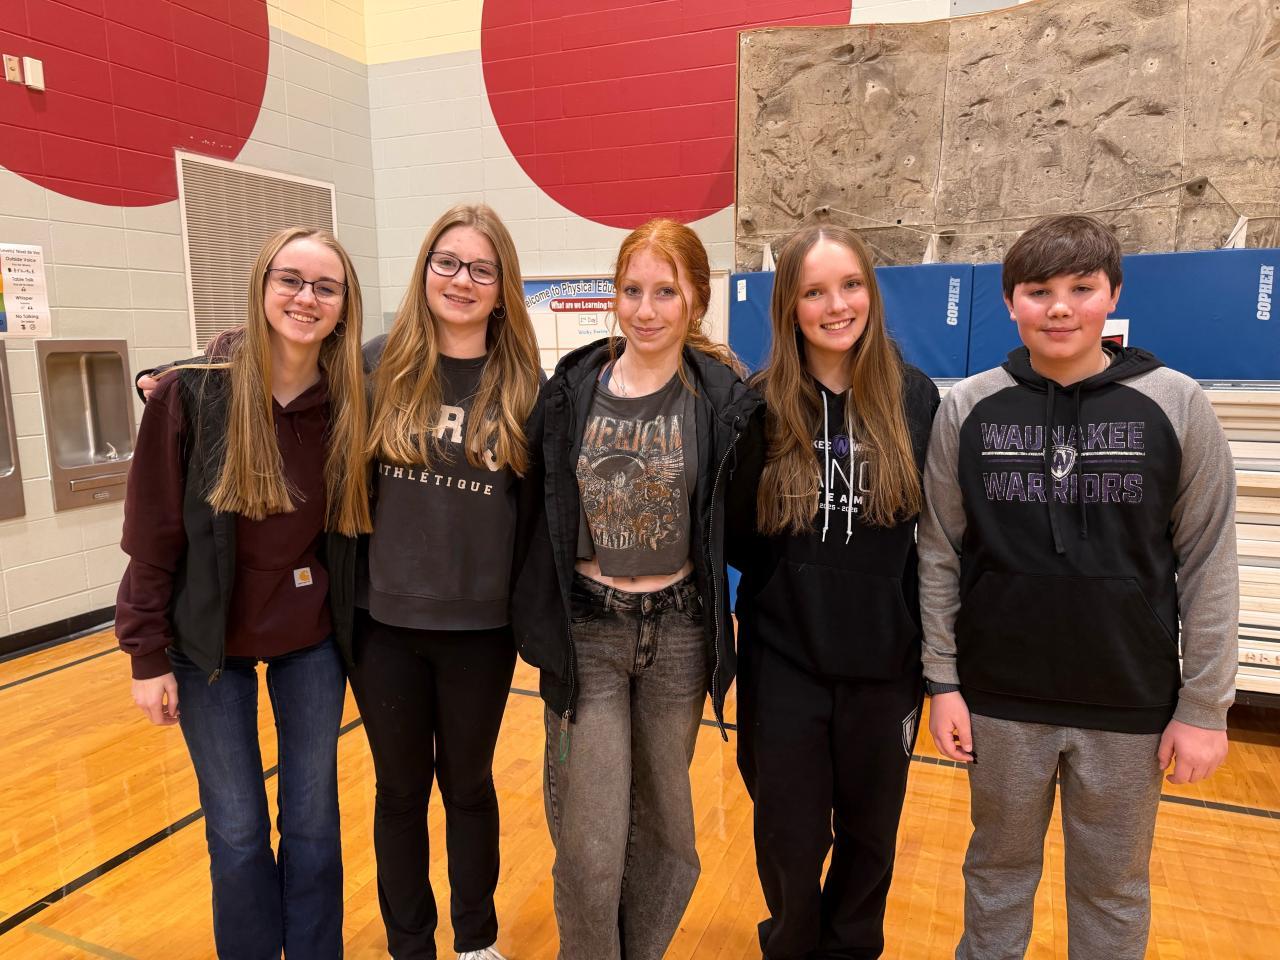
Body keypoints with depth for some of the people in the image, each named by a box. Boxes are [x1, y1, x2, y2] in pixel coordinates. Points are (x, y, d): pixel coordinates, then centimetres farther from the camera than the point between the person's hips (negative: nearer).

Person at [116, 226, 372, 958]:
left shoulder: (352, 402, -8)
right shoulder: (192, 394, -14)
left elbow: (351, 527, 2)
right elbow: (153, 534, -9)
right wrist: (149, 653, -7)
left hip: (313, 641, 2)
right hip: (210, 642, -1)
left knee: (313, 820, 13)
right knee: (237, 831, 11)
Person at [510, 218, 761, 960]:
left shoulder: (725, 399, -6)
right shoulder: (572, 390, -3)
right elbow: (539, 516, 3)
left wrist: (723, 640, -2)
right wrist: (543, 629, 2)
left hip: (678, 632, 0)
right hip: (586, 630, 0)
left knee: (662, 818, 17)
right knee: (589, 840, 3)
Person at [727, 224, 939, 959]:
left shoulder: (916, 398, -4)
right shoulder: (760, 404, -7)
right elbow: (734, 536, 0)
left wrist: (936, 649, 1)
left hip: (885, 663, 1)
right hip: (783, 663, -1)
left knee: (870, 834, 20)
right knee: (790, 843, 12)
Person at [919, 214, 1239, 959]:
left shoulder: (1177, 406, -6)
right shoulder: (968, 410, -5)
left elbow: (1209, 564, -3)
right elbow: (940, 556, -1)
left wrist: (1204, 705, -4)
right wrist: (943, 681, -2)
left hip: (1131, 705, 0)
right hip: (1001, 700, 1)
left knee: (1113, 889, 17)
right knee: (998, 870, 19)